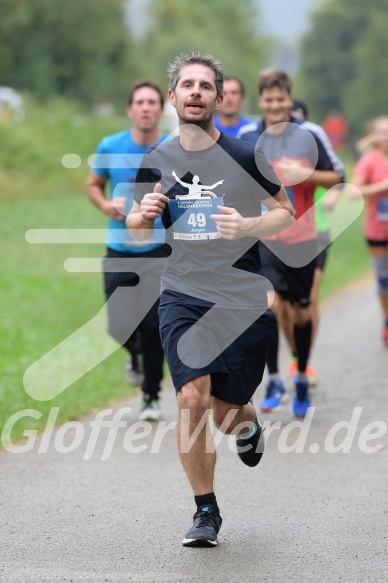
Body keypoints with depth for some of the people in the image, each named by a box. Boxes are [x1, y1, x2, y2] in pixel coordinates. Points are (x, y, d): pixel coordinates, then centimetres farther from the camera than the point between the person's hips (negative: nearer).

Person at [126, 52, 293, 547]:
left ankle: (248, 427, 45)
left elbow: (286, 212, 5)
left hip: (242, 300, -1)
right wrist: (143, 213, -8)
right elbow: (137, 232, 16)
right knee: (192, 399, -15)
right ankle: (205, 511, 1)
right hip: (182, 296, 1)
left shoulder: (245, 156, -5)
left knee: (226, 411, 4)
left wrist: (249, 226, -15)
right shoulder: (156, 162, 4)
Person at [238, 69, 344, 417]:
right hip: (263, 238, 0)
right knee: (271, 304, -16)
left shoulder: (310, 134, -3)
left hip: (302, 240, 0)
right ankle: (274, 382, -3)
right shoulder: (247, 136, 2)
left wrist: (307, 174, -16)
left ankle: (302, 379, 28)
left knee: (301, 311, 8)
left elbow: (338, 177, 0)